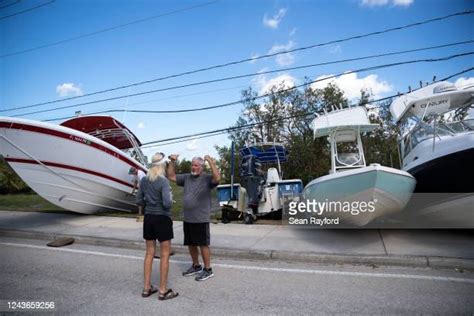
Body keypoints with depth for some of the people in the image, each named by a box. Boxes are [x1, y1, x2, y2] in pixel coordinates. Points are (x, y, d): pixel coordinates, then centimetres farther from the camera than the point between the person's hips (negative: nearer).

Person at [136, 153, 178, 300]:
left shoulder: (144, 180, 2)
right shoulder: (163, 181, -17)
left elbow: (139, 201, 6)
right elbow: (167, 203, -25)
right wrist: (170, 200, -4)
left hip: (148, 218, 6)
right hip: (162, 219, -6)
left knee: (149, 253, 16)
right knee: (165, 255, 5)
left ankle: (147, 288, 24)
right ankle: (163, 291, 13)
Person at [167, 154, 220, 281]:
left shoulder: (207, 178, -9)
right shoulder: (186, 177, 9)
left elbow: (217, 178, -29)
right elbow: (171, 176, 14)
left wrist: (211, 163, -35)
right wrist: (172, 162, 4)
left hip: (201, 219, -7)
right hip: (187, 219, 7)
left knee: (203, 244, 3)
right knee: (190, 244, 18)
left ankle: (208, 270, 18)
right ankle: (196, 266, 36)